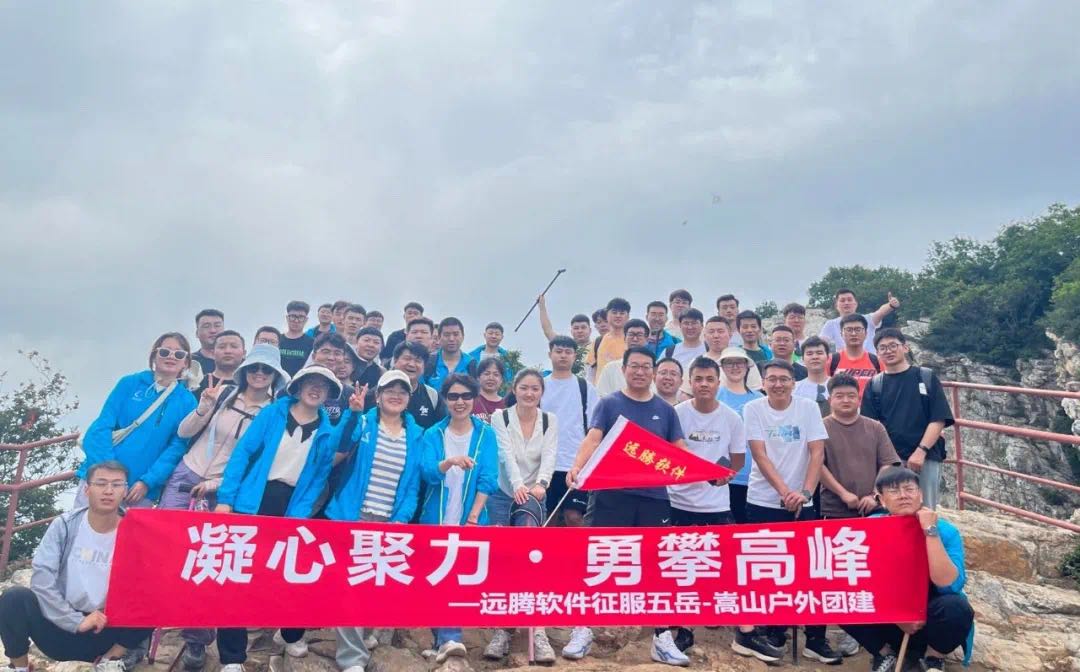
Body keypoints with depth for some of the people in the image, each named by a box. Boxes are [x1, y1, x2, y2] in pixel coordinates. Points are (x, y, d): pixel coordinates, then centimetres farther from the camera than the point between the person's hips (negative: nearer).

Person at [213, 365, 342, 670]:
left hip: (291, 507, 1)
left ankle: (292, 635, 37)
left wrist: (299, 514, -10)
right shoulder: (272, 413, -2)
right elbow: (242, 453, -5)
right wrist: (225, 498, -11)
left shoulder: (327, 433, 1)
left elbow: (318, 479, 1)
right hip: (253, 501, -1)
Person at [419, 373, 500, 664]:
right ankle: (447, 639, -1)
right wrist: (450, 462, -34)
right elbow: (428, 473, -13)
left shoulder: (485, 433, 1)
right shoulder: (433, 434, 2)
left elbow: (488, 479, -4)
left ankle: (445, 639, 5)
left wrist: (473, 517, -13)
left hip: (470, 520, -1)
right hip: (436, 520, 1)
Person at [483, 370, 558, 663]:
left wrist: (540, 484, -33)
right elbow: (506, 454, -18)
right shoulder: (500, 417, -3)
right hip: (502, 495, 0)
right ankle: (500, 630, 0)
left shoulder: (550, 421, 2)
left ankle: (537, 631, -17)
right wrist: (517, 485, -36)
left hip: (534, 497, 0)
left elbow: (549, 457, -12)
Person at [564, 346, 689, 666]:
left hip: (654, 496, 3)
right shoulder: (609, 404, 3)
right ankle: (583, 630, 13)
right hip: (612, 493, -2)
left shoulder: (665, 410, 11)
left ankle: (662, 636, 18)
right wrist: (577, 467, -29)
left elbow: (680, 450, 8)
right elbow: (593, 439, -10)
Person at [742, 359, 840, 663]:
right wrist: (784, 491, -19)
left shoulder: (808, 408, 0)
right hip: (763, 502, 0)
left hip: (801, 503, 1)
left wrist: (805, 492, -16)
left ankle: (816, 639, 11)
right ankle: (773, 632, 23)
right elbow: (760, 455, -10)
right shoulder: (753, 409, -4)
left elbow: (817, 452, -5)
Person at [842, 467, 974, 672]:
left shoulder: (945, 531, -14)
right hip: (889, 620, 1)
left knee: (957, 608, -32)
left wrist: (931, 532, -31)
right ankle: (885, 653, 4)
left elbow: (950, 585, -28)